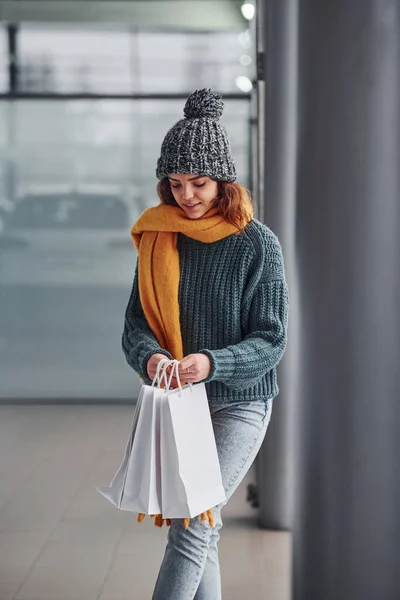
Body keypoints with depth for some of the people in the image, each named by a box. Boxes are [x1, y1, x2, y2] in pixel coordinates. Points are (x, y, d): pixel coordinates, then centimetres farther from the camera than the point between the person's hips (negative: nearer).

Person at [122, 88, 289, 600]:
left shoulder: (257, 243, -9)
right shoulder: (158, 236, 3)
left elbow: (271, 340, -9)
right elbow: (135, 322, 2)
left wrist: (212, 363, -27)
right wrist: (148, 356, -21)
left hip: (238, 405, -4)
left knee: (192, 528, -12)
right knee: (201, 535, 12)